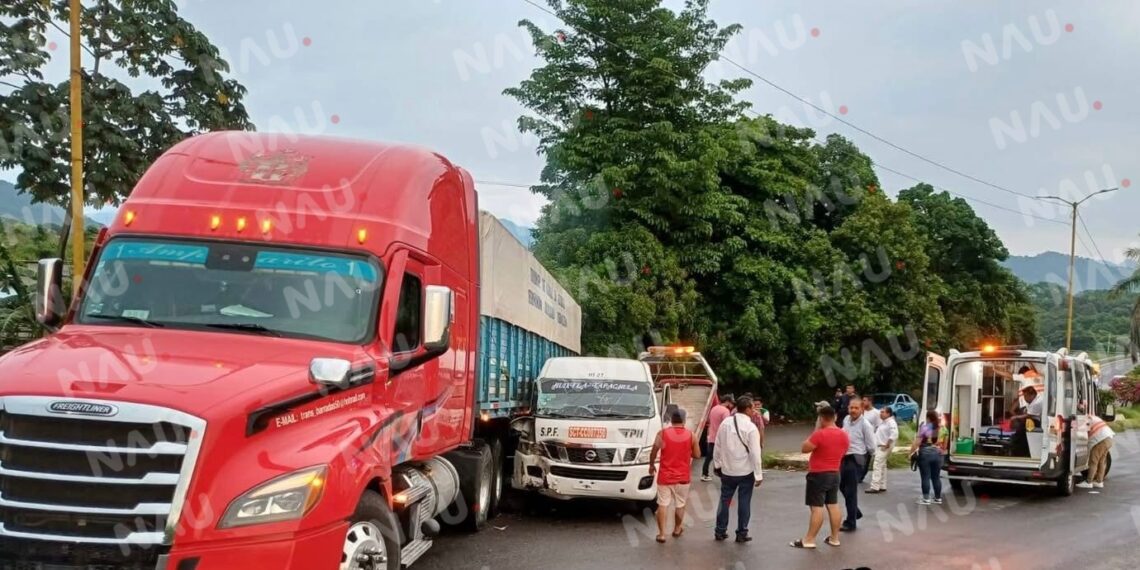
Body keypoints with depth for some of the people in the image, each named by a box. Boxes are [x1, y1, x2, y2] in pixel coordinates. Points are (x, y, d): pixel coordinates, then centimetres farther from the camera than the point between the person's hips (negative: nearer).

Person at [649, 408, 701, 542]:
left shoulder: (662, 433, -7)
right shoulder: (691, 435, -5)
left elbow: (654, 452, -4)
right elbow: (697, 455, 0)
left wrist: (652, 465, 13)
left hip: (665, 476, -1)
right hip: (683, 477, 1)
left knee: (663, 505, 3)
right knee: (680, 504, 17)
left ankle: (661, 534, -2)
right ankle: (677, 529, 32)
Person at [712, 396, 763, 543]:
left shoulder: (725, 423, -1)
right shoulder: (751, 427, -15)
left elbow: (717, 446, 6)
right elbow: (755, 453, -16)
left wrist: (718, 464, 18)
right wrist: (758, 475, -10)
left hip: (727, 470, 4)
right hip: (746, 471, -4)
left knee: (724, 500, 14)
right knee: (744, 502, 6)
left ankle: (720, 531, 20)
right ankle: (742, 533, 11)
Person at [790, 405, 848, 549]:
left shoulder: (820, 434, -21)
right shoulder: (844, 435, 5)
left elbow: (804, 449, -13)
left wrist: (816, 430, -8)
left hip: (818, 475, -7)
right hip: (834, 474, 7)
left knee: (817, 507, -5)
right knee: (833, 505, 12)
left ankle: (809, 540, -1)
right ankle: (835, 538, 17)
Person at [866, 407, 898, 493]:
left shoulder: (891, 423, -16)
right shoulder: (883, 422, 15)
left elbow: (894, 435, -27)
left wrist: (887, 445, -24)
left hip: (884, 448, -11)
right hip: (879, 447, 11)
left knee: (878, 466, -13)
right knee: (882, 467, 15)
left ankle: (875, 487, -15)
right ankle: (882, 486, 22)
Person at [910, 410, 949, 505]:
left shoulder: (924, 427, -9)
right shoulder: (943, 428, 7)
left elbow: (917, 442, -13)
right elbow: (945, 444, 14)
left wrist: (911, 452, -8)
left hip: (925, 454, -5)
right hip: (938, 454, 5)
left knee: (925, 477, -1)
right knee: (936, 477, 12)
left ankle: (926, 499, -1)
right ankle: (938, 498, 16)